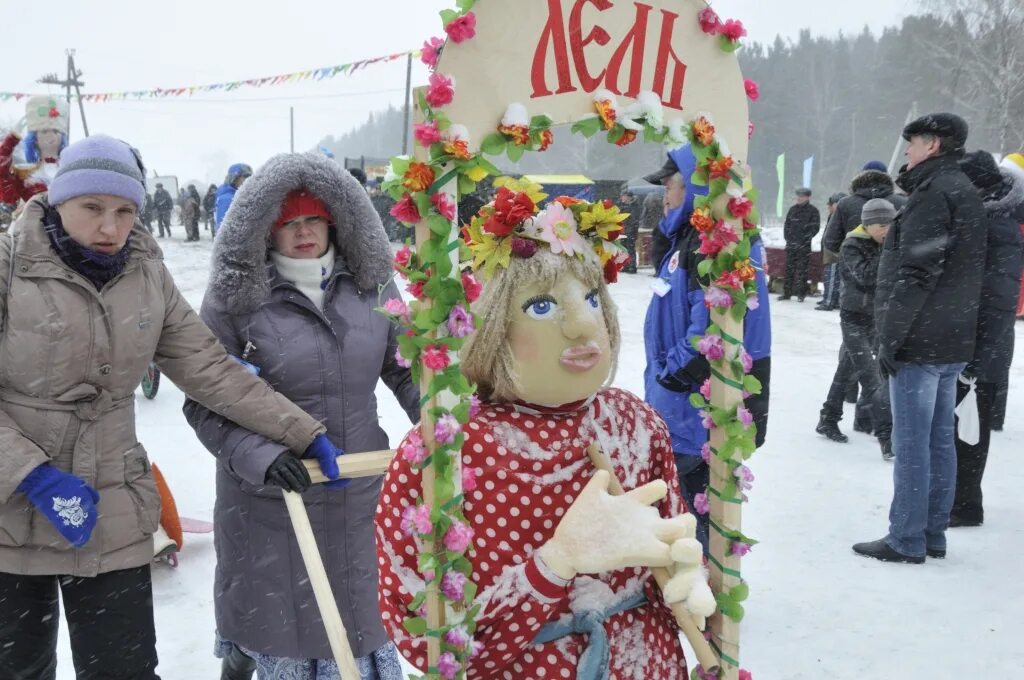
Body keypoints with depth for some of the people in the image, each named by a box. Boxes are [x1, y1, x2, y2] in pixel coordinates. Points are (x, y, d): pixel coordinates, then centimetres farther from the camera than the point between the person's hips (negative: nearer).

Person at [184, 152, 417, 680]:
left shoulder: (372, 285, 1)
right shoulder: (235, 297, -9)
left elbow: (407, 370, 9)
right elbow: (205, 404, -8)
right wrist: (261, 458, -23)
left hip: (360, 495, 3)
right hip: (268, 502, -3)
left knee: (364, 617, 16)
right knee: (277, 620, 11)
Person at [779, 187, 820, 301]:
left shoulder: (813, 211, -1)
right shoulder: (793, 209, 13)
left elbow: (815, 228, -5)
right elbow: (787, 225, 15)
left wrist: (804, 240, -12)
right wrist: (788, 238, 1)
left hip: (804, 246, -4)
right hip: (791, 244, 4)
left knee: (802, 270, -3)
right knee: (789, 268, 5)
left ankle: (801, 294, 2)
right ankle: (787, 292, 10)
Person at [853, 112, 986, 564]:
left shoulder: (934, 193, -13)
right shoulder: (963, 191, 18)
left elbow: (916, 274, -19)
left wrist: (890, 337, -17)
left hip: (920, 341, -10)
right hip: (953, 342, 10)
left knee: (911, 442, -4)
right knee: (940, 439, 12)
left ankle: (906, 541, 2)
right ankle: (932, 535, 19)